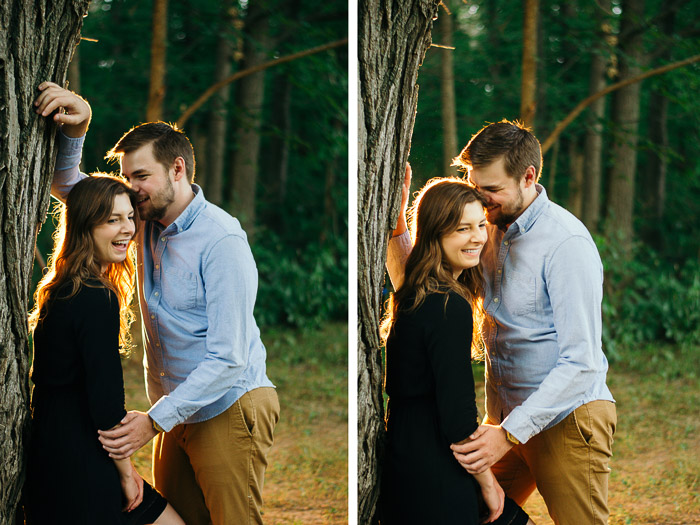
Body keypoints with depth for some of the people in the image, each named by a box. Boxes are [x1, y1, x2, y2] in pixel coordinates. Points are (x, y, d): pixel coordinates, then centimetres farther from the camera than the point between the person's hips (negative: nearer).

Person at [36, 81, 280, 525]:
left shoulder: (222, 241, -20)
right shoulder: (148, 221, 4)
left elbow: (227, 358, -24)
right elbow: (68, 186, 13)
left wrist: (155, 421, -27)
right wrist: (74, 127, -8)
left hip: (228, 411, -8)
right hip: (178, 410, 8)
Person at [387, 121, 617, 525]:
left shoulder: (567, 242, -18)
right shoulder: (490, 230, 6)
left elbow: (582, 362, -22)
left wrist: (511, 432, -27)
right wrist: (395, 219, -1)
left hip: (567, 417, -7)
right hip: (509, 417, 7)